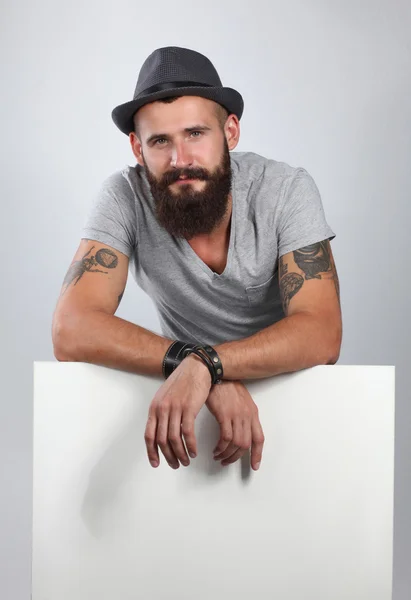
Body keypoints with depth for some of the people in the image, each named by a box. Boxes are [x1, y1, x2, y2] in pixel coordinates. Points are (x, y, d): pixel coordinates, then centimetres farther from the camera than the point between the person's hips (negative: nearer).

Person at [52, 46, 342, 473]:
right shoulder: (124, 197, -18)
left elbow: (321, 334, -28)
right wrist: (201, 370, -39)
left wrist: (205, 364, -45)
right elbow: (71, 333, -28)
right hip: (177, 389, 0)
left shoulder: (286, 190, -19)